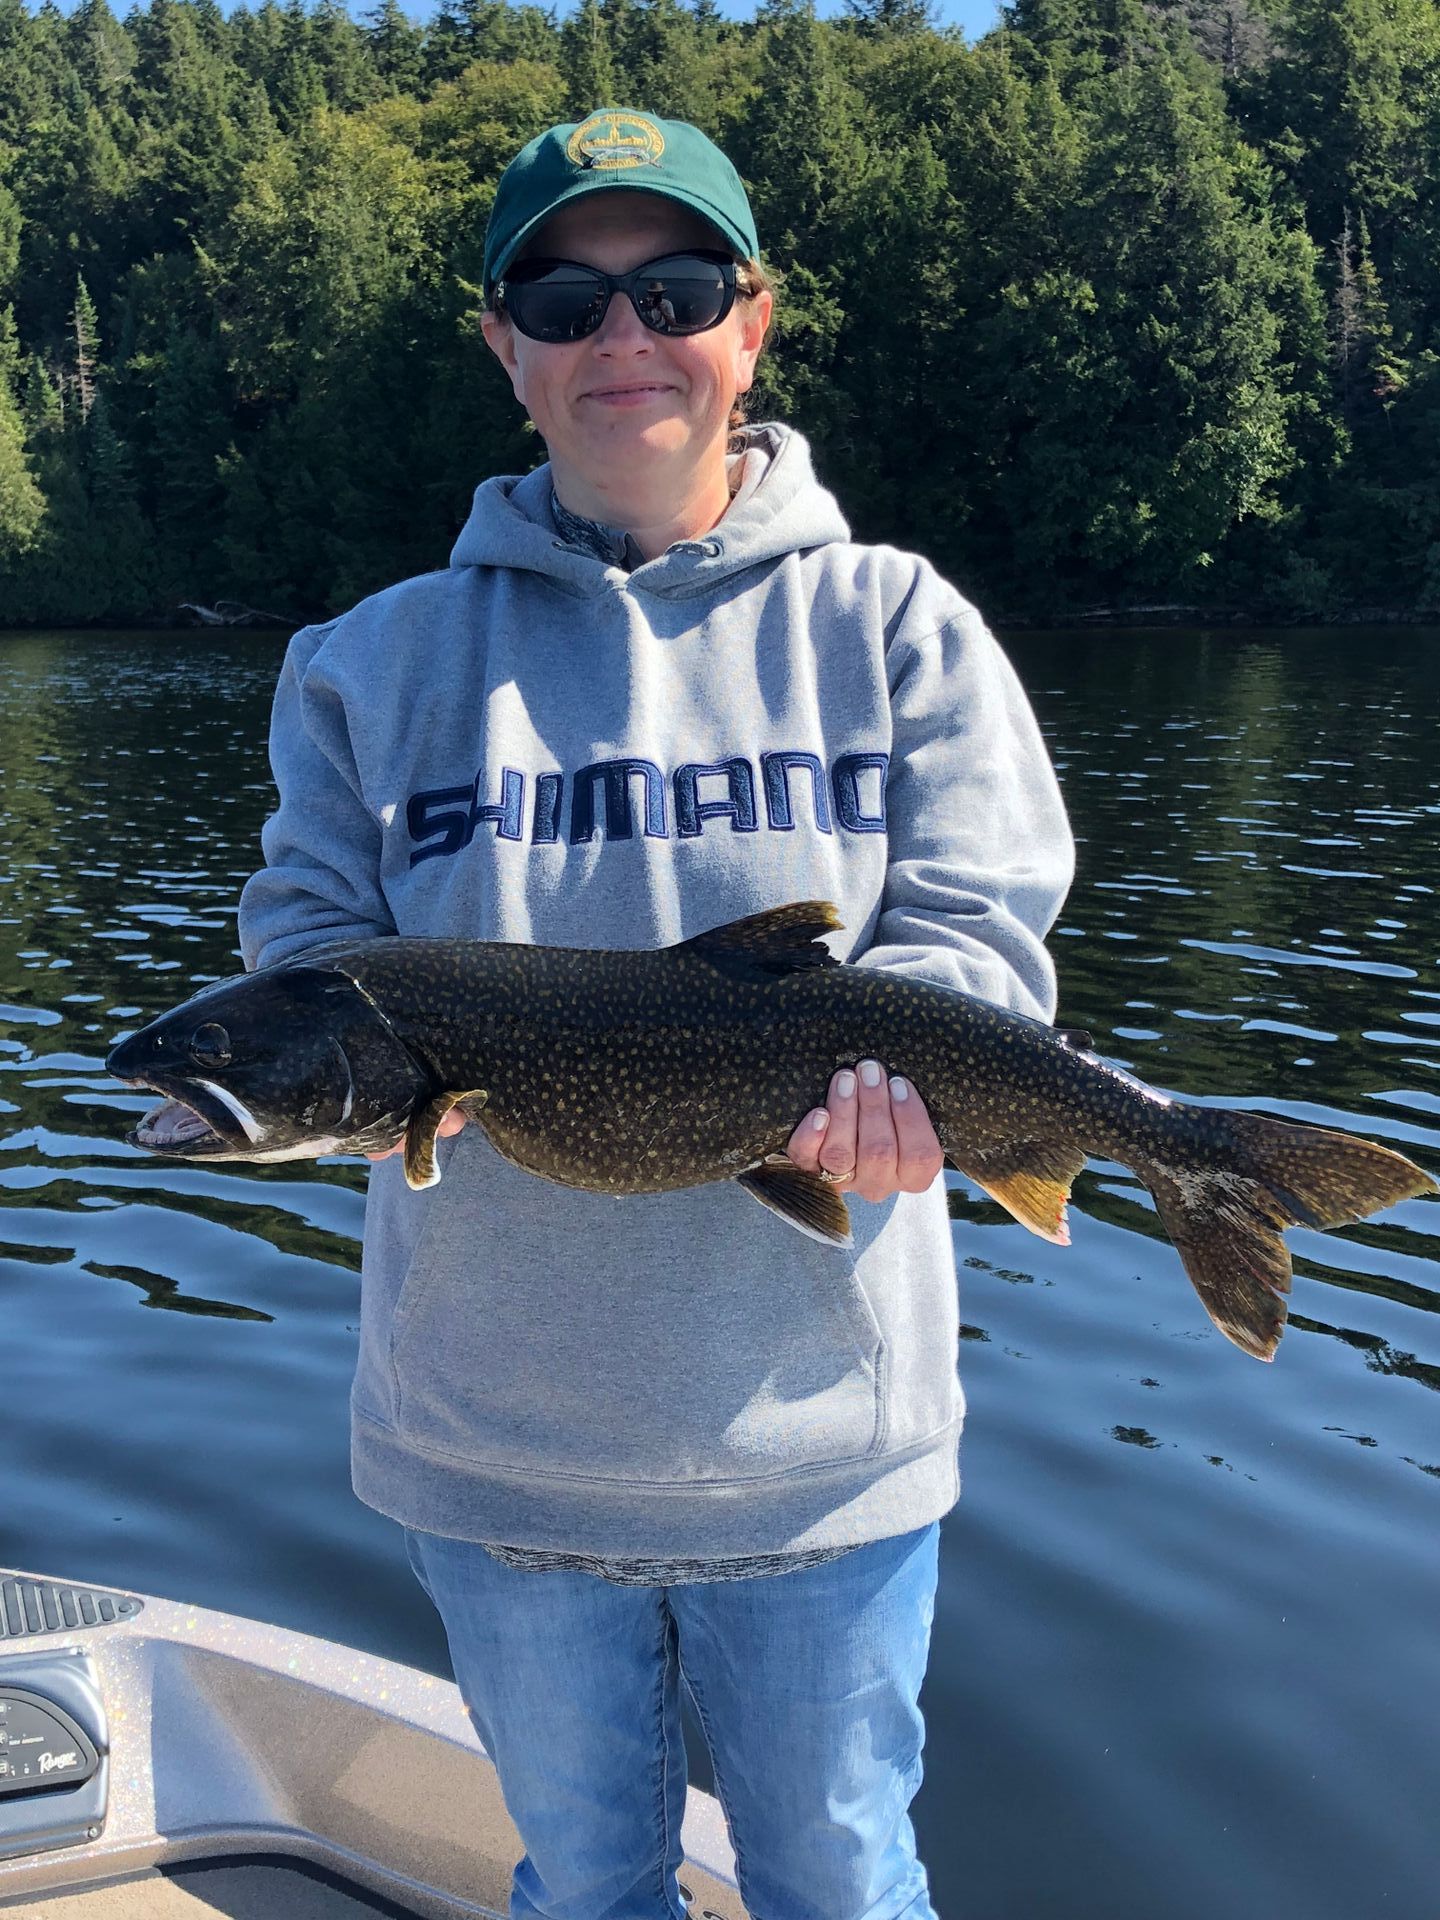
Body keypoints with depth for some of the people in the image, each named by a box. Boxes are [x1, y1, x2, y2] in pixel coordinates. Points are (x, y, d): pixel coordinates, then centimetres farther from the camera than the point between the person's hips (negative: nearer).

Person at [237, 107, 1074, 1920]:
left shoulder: (894, 625, 0)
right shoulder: (381, 654, 4)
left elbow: (980, 933, -6)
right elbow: (304, 928, 1)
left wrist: (882, 1070, -27)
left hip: (815, 1429, -1)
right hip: (495, 1442, 2)